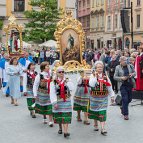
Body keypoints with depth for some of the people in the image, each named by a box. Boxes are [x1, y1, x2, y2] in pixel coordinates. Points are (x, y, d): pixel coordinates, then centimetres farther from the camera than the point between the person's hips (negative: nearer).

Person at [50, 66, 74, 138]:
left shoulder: (67, 81, 5)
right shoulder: (53, 82, -3)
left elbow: (71, 88, -12)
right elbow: (52, 93, -8)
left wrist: (66, 81, -15)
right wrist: (54, 103, -14)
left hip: (66, 101, 0)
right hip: (58, 101, 0)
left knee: (66, 116, -7)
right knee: (59, 115, 12)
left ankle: (66, 131, -10)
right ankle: (60, 128, 36)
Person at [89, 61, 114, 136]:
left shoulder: (105, 76, 3)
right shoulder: (93, 76, -3)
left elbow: (109, 87, 8)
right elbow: (91, 84, -21)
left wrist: (112, 95, 8)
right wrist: (95, 76, -20)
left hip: (103, 97, 1)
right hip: (94, 97, -1)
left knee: (103, 112, -5)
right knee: (95, 111, 12)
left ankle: (103, 129, -7)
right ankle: (96, 125, 34)